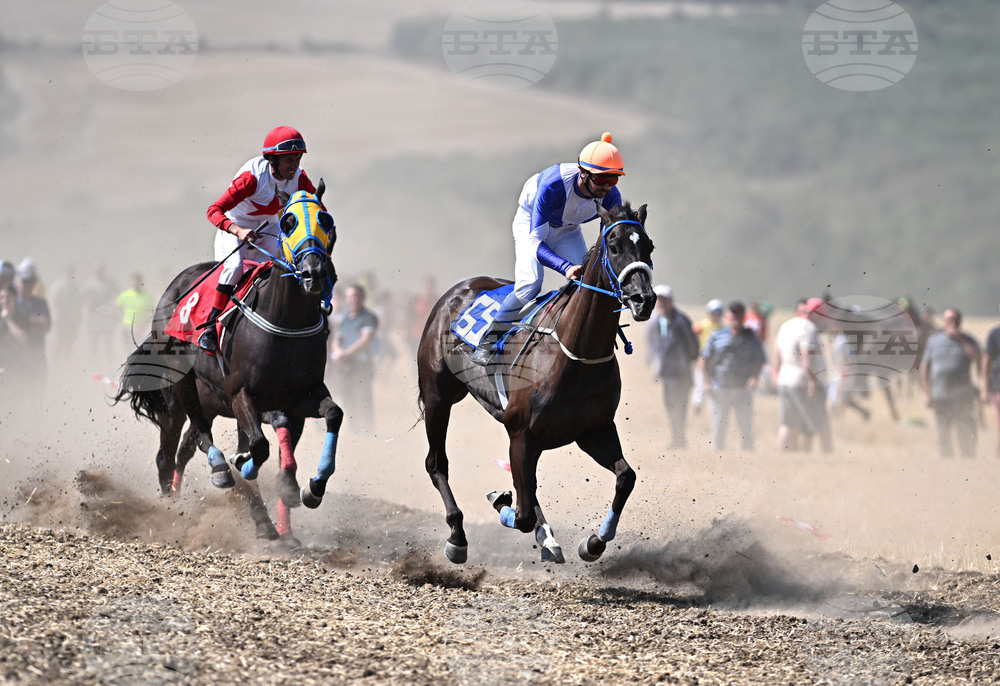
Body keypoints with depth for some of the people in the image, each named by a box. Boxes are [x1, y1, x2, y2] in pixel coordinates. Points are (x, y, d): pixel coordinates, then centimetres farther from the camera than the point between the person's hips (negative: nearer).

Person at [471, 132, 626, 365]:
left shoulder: (611, 197, -27)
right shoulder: (552, 186, -40)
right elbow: (536, 241, -38)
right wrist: (566, 267, -52)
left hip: (567, 231, 4)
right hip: (531, 222, -4)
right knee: (530, 284, -24)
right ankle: (489, 340, -8)